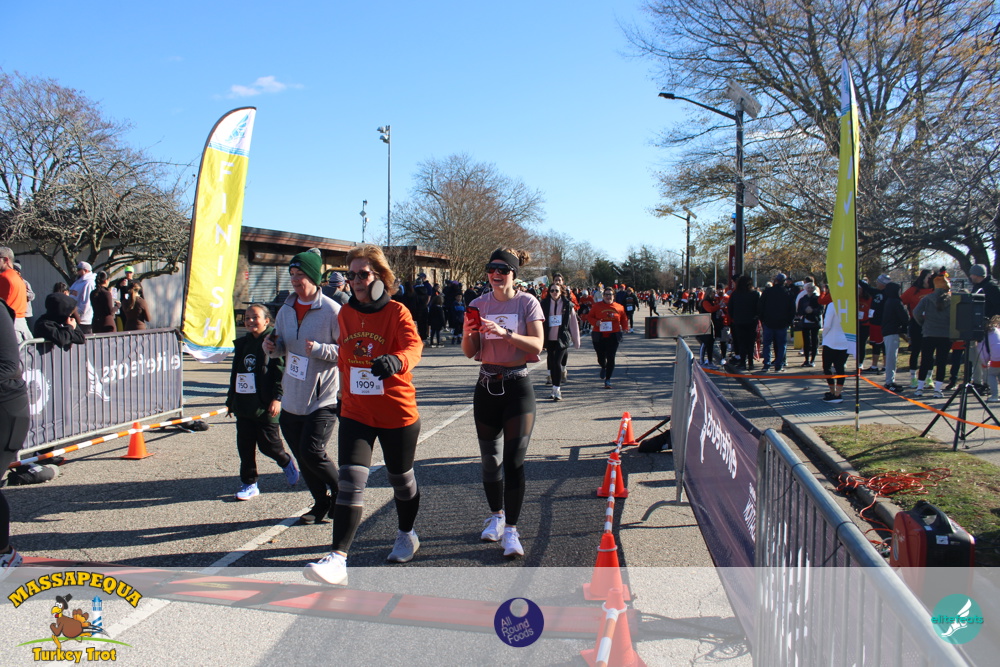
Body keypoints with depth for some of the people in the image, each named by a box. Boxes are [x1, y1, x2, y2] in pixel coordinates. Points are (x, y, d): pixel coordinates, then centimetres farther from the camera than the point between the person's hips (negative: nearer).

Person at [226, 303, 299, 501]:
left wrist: (277, 398, -19)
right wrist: (231, 399, 21)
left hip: (265, 406, -7)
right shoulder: (242, 344, 13)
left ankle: (286, 462, 30)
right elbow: (235, 374, 21)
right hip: (243, 405, 7)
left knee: (268, 444, 1)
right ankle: (249, 484, 18)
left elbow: (281, 371, -13)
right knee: (245, 446, 8)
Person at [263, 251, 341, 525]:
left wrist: (319, 349, -26)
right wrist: (272, 346, -3)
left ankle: (341, 494, 14)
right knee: (302, 456, 12)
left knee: (312, 452, -12)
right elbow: (281, 347, 19)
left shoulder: (332, 311, -13)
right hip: (292, 398, 7)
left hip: (323, 398, -7)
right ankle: (322, 503, 30)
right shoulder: (286, 309, 8)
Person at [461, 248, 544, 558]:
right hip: (487, 385, 4)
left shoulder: (527, 302, -3)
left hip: (517, 385, -3)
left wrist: (505, 332, -26)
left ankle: (511, 529, -2)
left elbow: (537, 345, -13)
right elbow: (469, 352, 5)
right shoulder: (479, 304, 6)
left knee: (513, 460, -8)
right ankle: (496, 515, 31)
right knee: (490, 458, 11)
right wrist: (469, 332, -16)